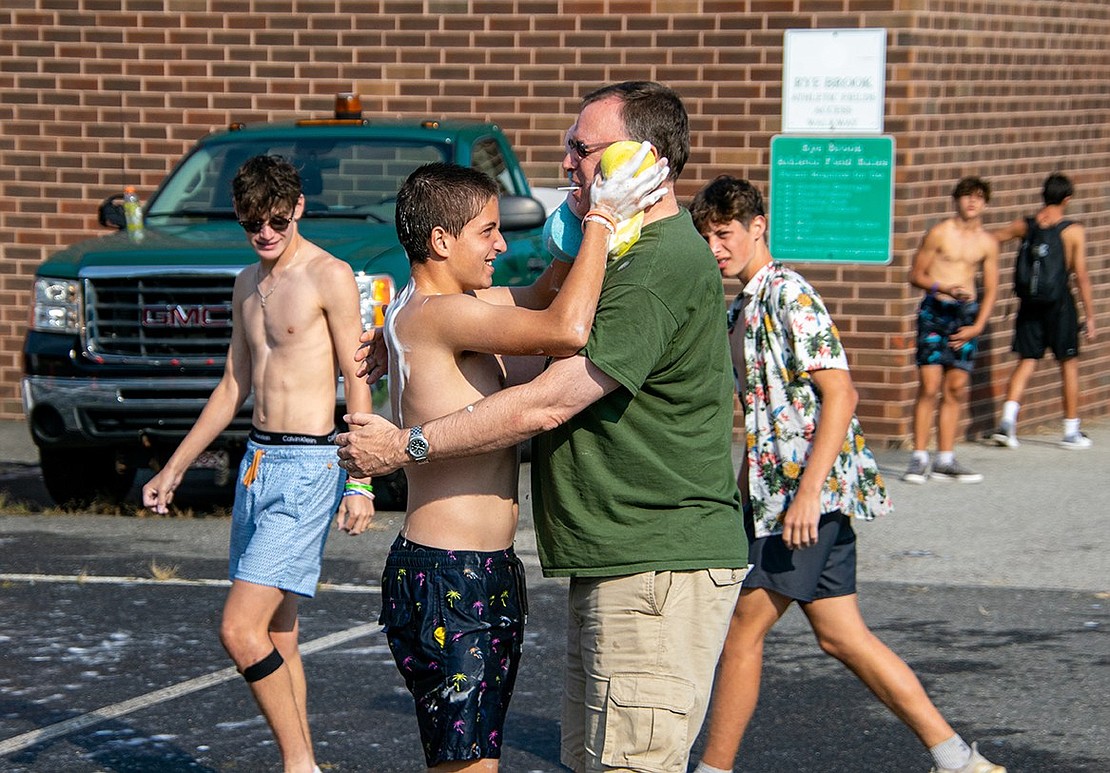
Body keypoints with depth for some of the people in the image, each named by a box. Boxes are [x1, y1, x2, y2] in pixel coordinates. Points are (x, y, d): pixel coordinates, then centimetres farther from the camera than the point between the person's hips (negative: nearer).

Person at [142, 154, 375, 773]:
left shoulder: (330, 277, -8)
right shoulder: (248, 287, 15)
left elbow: (357, 383, -9)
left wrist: (360, 483, -16)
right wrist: (174, 469, 25)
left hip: (309, 465, -8)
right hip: (258, 461, 8)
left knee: (241, 628, -15)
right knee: (278, 635, 8)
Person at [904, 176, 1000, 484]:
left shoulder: (987, 243, 8)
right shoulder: (939, 233, -2)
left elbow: (991, 289, 12)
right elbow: (916, 275, 0)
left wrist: (977, 327, 2)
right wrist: (944, 288, -17)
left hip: (967, 315, 4)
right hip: (935, 311, -4)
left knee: (956, 389, 4)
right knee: (929, 386, -10)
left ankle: (945, 461, 9)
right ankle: (919, 459, -7)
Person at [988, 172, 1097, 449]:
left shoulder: (1024, 226, 0)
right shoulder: (1074, 232, -8)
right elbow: (1081, 276, -8)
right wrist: (1089, 317, -3)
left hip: (1030, 301, 3)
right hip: (1059, 302, -3)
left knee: (1026, 362, 9)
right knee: (1069, 364, 9)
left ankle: (1008, 420, -9)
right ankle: (1071, 431, 14)